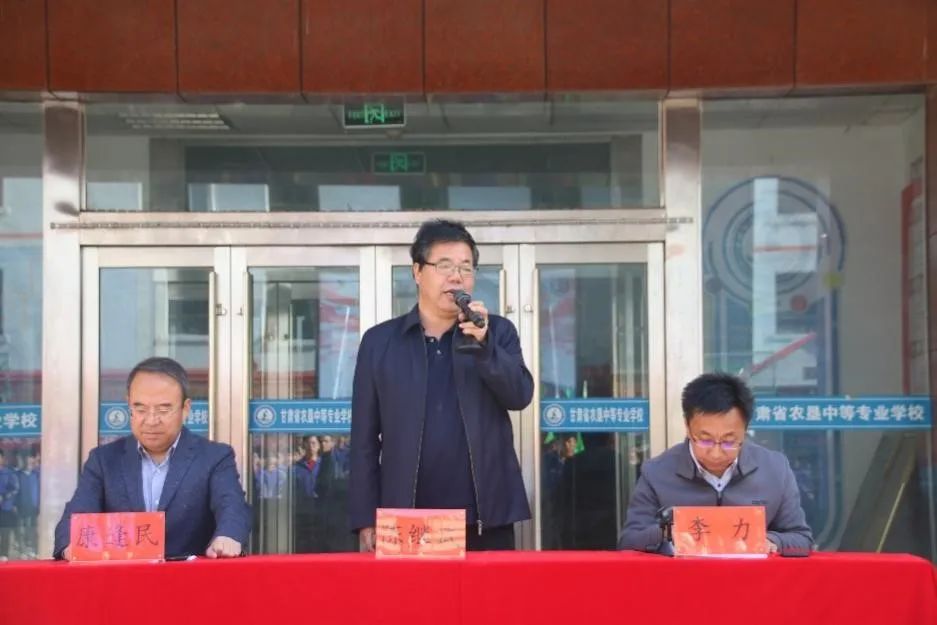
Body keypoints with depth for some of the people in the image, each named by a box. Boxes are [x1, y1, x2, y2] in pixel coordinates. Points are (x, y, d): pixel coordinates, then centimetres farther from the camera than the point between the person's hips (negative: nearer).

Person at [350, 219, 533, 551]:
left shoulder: (497, 331, 8)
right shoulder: (380, 341, 7)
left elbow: (520, 396, -6)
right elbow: (365, 438, 6)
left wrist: (482, 344, -19)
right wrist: (365, 518, 0)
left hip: (486, 520, 0)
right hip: (406, 522, 0)